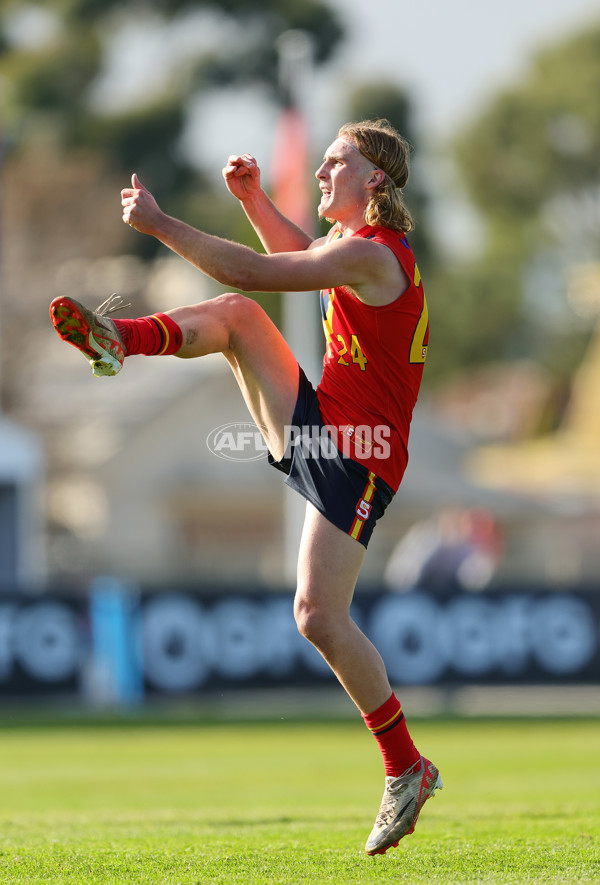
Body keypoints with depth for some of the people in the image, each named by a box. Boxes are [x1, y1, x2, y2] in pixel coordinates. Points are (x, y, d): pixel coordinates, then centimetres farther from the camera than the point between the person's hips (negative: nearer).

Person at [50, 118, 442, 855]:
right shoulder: (360, 248, 13)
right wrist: (253, 198, 21)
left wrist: (159, 224, -20)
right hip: (311, 429, 9)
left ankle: (407, 771, -2)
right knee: (236, 315, -1)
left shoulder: (371, 256, -18)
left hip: (355, 460, -9)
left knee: (319, 619, -13)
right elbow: (300, 257, 37)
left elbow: (255, 273, -24)